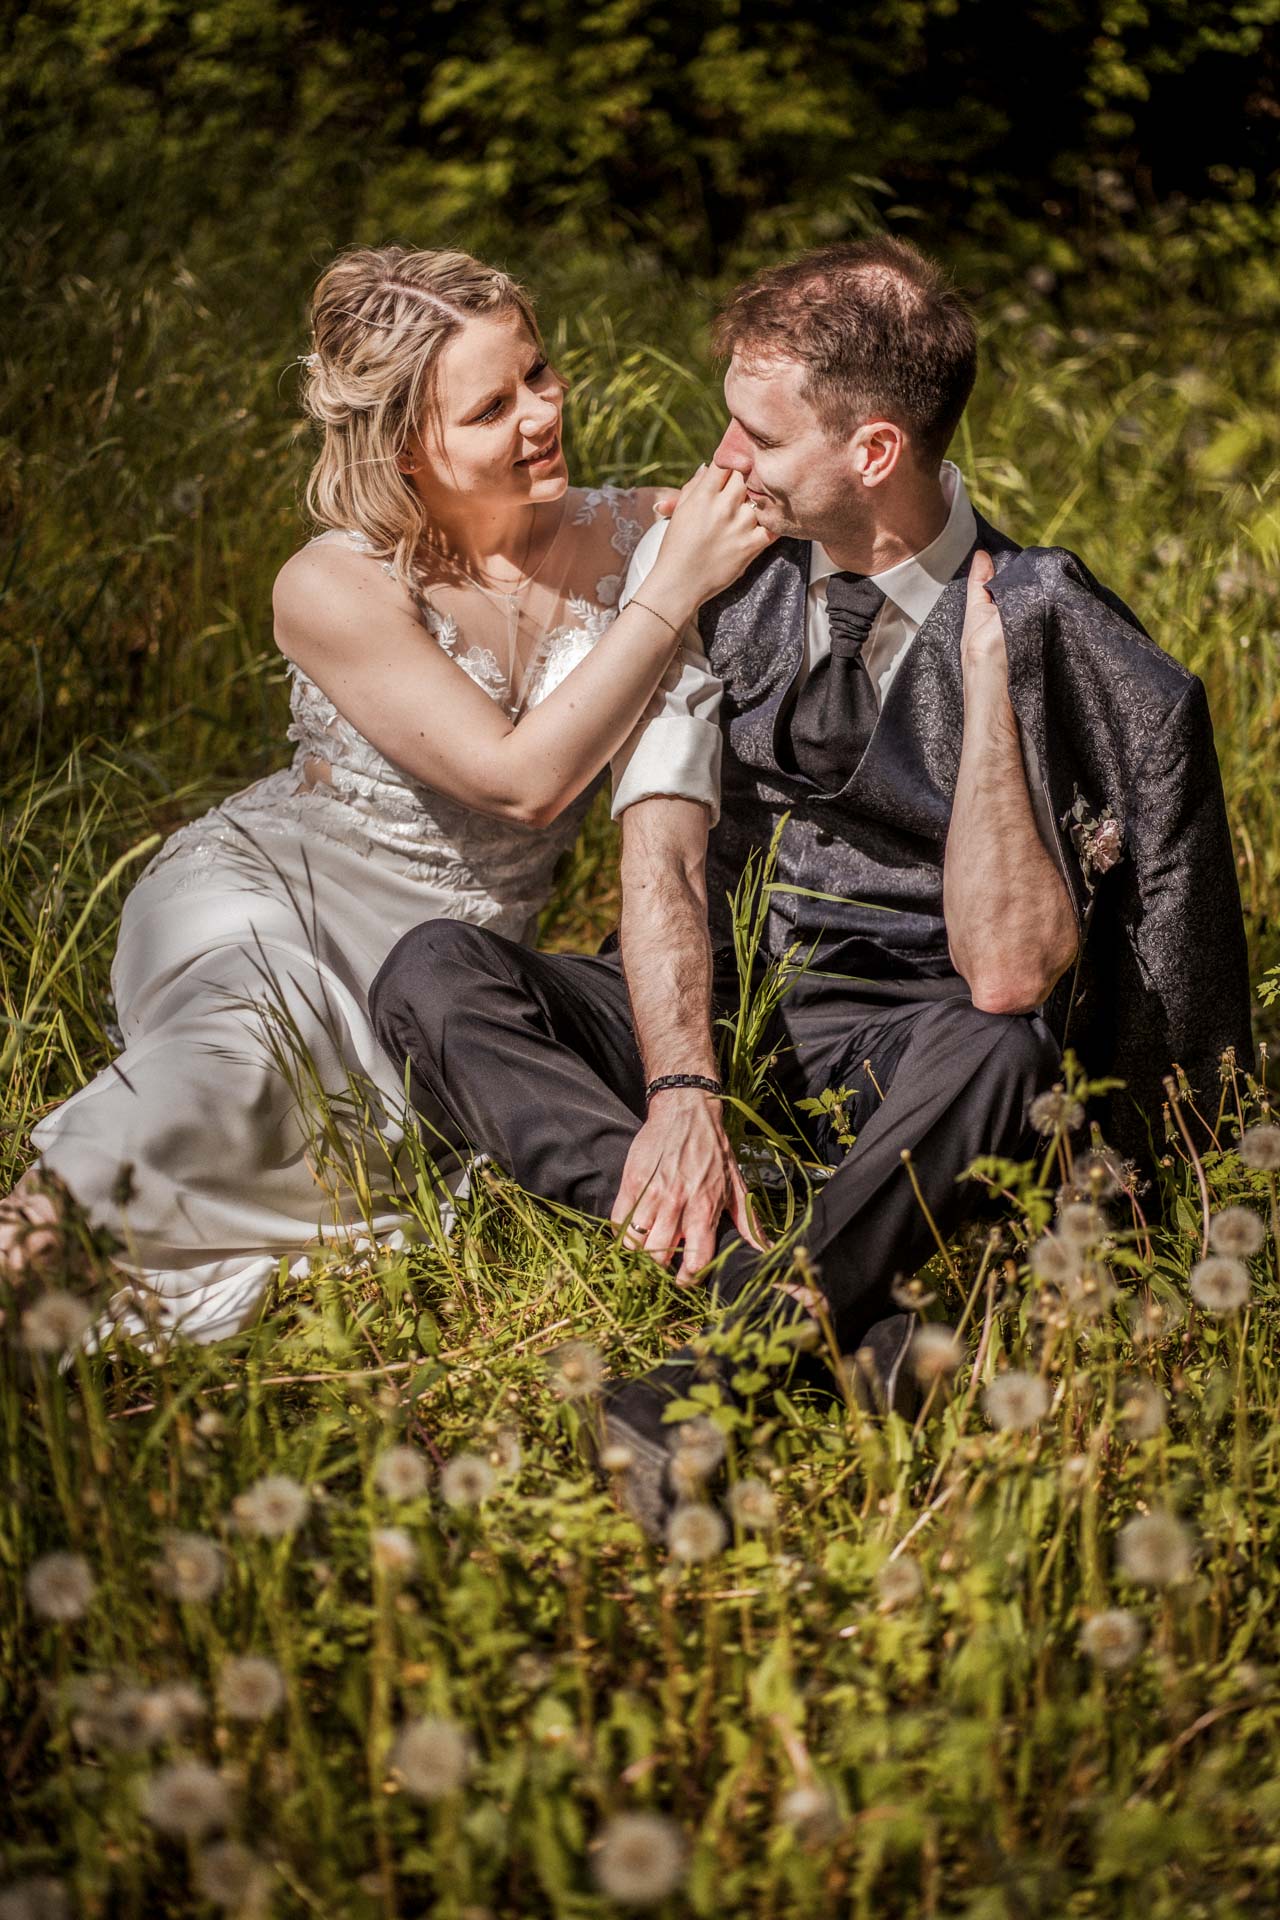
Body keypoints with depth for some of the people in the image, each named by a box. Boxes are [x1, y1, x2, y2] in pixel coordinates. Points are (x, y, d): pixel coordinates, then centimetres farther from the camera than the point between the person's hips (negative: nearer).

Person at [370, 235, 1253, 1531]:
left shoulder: (1036, 628, -14)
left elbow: (1008, 974, -24)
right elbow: (663, 847, -9)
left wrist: (984, 682, -26)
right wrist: (680, 1093, -25)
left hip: (908, 1050, -4)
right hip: (731, 1004, 4)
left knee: (1000, 1046, -39)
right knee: (430, 976, -21)